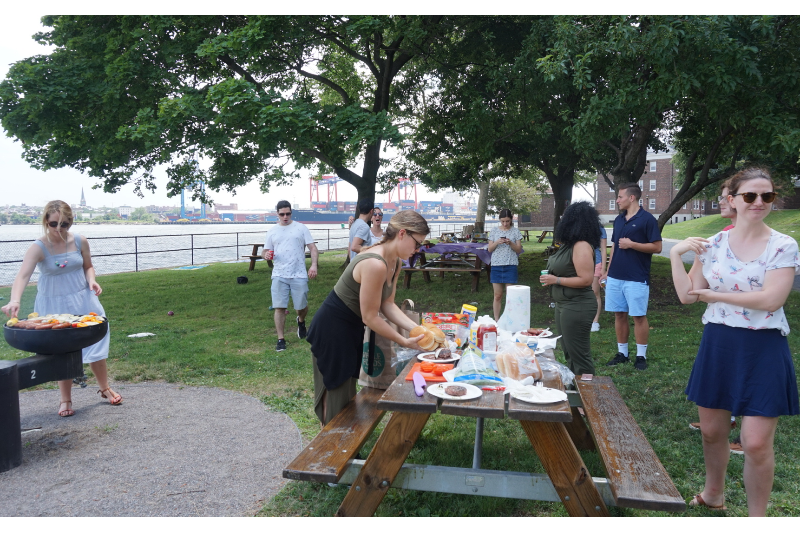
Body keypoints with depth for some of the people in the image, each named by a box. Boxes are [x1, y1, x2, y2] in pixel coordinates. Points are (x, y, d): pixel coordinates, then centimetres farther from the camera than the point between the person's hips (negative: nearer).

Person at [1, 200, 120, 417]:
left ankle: (105, 388, 28)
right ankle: (65, 400, 21)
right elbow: (23, 275, -30)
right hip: (54, 305, -2)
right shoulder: (39, 247, -16)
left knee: (95, 343, 8)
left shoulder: (79, 242, -6)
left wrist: (91, 280, -12)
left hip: (83, 301, 3)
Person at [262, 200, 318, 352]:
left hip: (299, 275, -1)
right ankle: (281, 339, 7)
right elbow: (265, 251, 15)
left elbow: (313, 248, 0)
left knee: (301, 306, 5)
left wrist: (314, 265, -16)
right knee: (280, 307, -3)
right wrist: (266, 255, -10)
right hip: (279, 275, 2)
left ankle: (301, 321, 39)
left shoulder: (301, 228, 4)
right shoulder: (272, 232, 11)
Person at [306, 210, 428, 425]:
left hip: (351, 327, 10)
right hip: (333, 328, -9)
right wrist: (404, 342, -16)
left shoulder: (395, 262, -1)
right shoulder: (375, 264, -31)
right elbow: (370, 317, -25)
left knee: (346, 389, 19)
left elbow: (388, 305, 1)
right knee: (336, 390, 4)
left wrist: (417, 329, -9)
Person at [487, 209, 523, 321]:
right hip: (496, 265, 1)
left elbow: (519, 250, 3)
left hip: (510, 266, -1)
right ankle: (496, 320, 12)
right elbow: (490, 249, 6)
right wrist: (497, 242, -13)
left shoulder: (515, 231, 4)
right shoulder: (494, 231, 7)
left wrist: (510, 243, -14)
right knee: (497, 295, 5)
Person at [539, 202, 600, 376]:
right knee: (569, 352, 19)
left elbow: (585, 279, -24)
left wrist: (556, 280, -19)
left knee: (579, 355, -2)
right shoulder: (570, 244, 9)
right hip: (564, 305, 11)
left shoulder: (581, 246, -20)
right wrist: (551, 278, 7)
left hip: (577, 307, -11)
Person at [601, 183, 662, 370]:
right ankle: (622, 353, 19)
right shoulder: (618, 219, 13)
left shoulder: (647, 219, -7)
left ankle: (641, 356, 10)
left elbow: (657, 247, -10)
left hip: (637, 278, -6)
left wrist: (632, 244, -16)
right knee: (619, 315, 10)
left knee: (639, 316, 1)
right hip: (615, 277, 6)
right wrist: (608, 271, 15)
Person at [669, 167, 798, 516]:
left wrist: (712, 295, -12)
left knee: (756, 444, -1)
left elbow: (771, 299, -19)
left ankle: (757, 518, 21)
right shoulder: (712, 246, 2)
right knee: (711, 431, 16)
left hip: (762, 350, -3)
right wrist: (675, 254, -8)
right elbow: (687, 295, 1)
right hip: (718, 346, 4)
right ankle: (713, 496, 40)